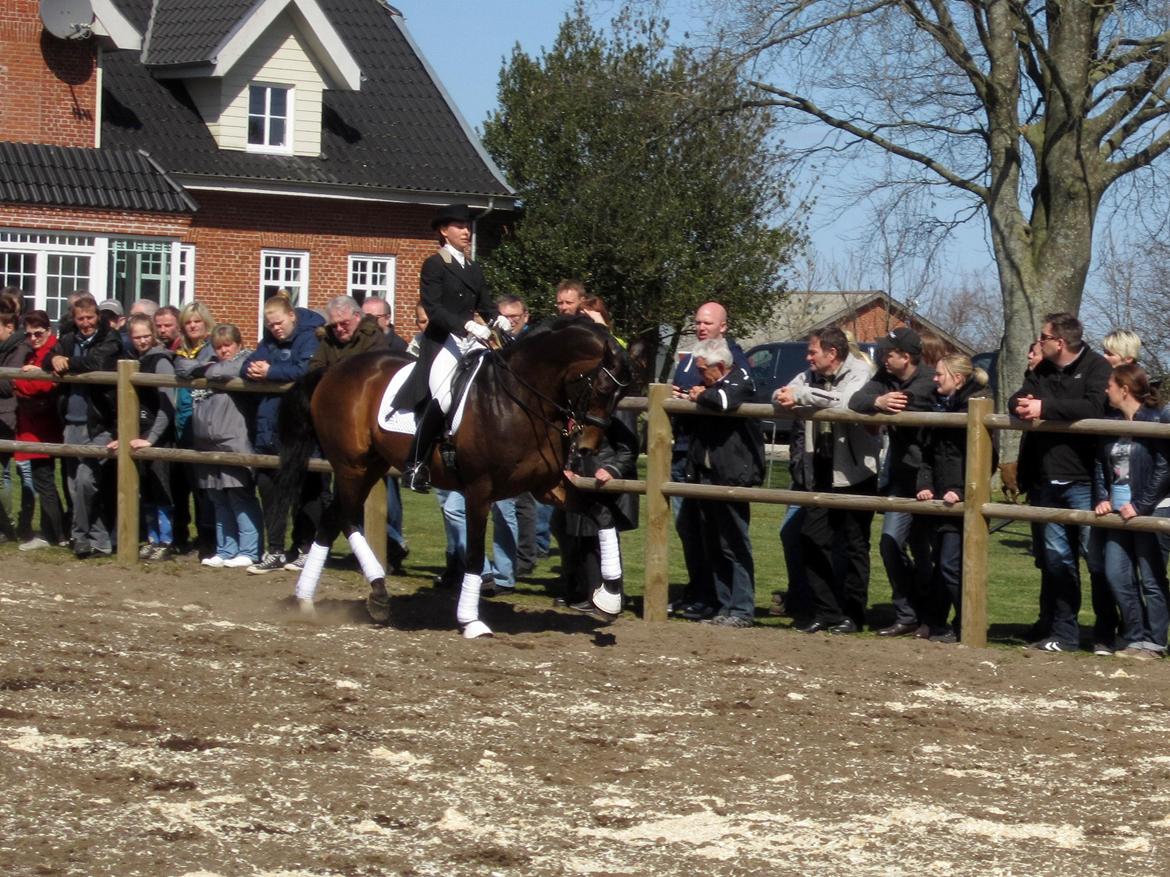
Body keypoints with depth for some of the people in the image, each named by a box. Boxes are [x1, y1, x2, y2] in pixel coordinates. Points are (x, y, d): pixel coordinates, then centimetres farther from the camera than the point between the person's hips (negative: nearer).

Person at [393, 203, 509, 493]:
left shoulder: (474, 270, 21)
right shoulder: (434, 265, -1)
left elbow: (485, 305, 14)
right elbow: (433, 309, -12)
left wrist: (498, 320, -9)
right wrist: (466, 324, -25)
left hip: (471, 341, 7)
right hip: (442, 341, -7)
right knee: (442, 398, -26)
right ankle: (415, 465, -16)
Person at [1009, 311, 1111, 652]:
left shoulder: (1096, 367, -8)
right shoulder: (1042, 372, 15)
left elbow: (1093, 408, -23)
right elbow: (1016, 401, 7)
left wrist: (1046, 407, -20)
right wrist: (1024, 406, -16)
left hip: (1083, 481, -7)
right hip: (1049, 483, 7)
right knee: (1056, 558, 9)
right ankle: (1063, 634, 15)